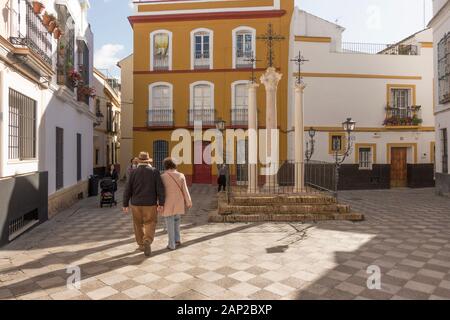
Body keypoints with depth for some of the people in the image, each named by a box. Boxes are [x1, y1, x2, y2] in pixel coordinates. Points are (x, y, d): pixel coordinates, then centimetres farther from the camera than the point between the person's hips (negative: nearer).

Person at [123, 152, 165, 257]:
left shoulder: (134, 172, -3)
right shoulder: (154, 171, -6)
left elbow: (127, 189, -4)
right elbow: (160, 188, -11)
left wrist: (125, 205, 3)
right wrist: (161, 204, -8)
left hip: (136, 204, 2)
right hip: (150, 204, -1)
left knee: (139, 224, 18)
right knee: (150, 224, 7)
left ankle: (141, 245, 27)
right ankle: (147, 242, -16)